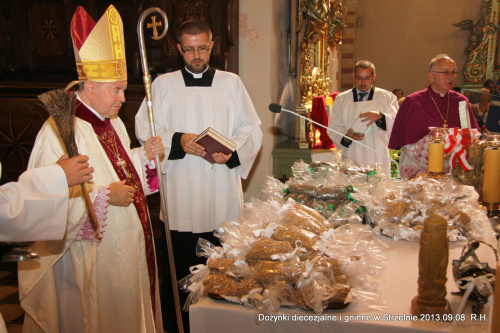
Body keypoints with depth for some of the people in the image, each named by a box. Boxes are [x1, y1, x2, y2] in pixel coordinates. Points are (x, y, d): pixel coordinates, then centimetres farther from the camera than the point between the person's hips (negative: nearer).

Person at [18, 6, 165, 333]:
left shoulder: (112, 122, 10)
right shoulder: (59, 130, -21)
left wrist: (144, 155, 2)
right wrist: (103, 196, -26)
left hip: (129, 244, 9)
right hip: (92, 254, -9)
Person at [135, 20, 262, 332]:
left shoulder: (231, 83, 10)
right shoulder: (163, 84, 9)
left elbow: (252, 129, 6)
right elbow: (145, 131, 3)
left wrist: (232, 150, -13)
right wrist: (178, 141, -14)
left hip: (222, 195, 0)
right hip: (180, 197, 0)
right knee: (180, 269, 5)